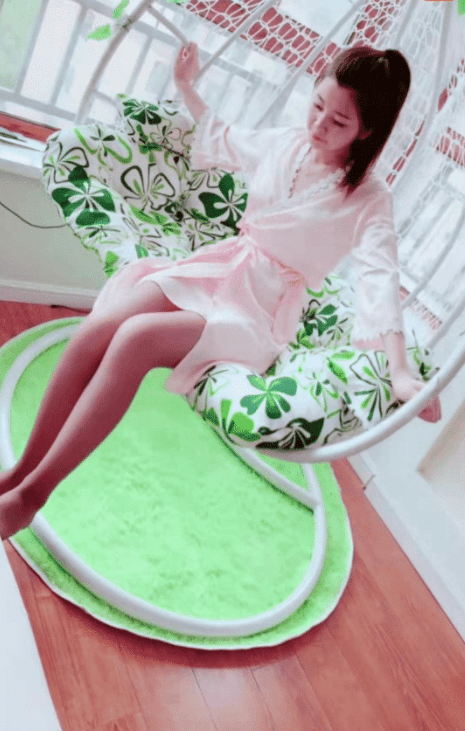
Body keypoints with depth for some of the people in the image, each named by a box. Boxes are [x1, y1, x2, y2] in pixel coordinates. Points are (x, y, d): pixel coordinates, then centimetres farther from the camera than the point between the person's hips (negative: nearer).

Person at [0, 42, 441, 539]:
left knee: (137, 337, -32)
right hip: (216, 268, 5)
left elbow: (380, 281, -21)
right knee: (100, 325, -23)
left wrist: (401, 372, -33)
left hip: (260, 315, -5)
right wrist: (186, 88, 29)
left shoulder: (368, 201, -8)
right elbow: (220, 140, 27)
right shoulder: (285, 144, 7)